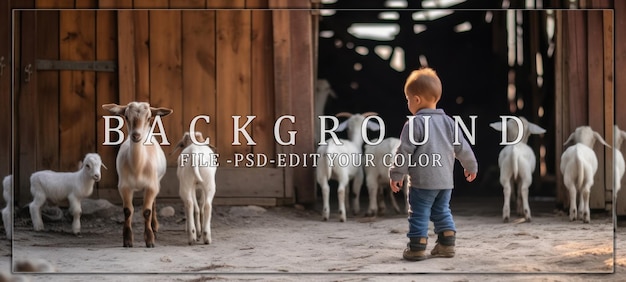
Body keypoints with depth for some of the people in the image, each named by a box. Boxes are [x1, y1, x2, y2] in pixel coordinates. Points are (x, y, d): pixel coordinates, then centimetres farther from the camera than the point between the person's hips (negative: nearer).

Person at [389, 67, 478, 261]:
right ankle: (447, 245, 15)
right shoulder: (448, 122, 8)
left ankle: (417, 247, 1)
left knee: (419, 214, 1)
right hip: (445, 180, 6)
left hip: (422, 180, -6)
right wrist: (471, 166, 27)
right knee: (442, 211, 16)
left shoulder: (415, 123, -11)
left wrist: (396, 174, -4)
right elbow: (461, 147, 13)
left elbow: (404, 151, -12)